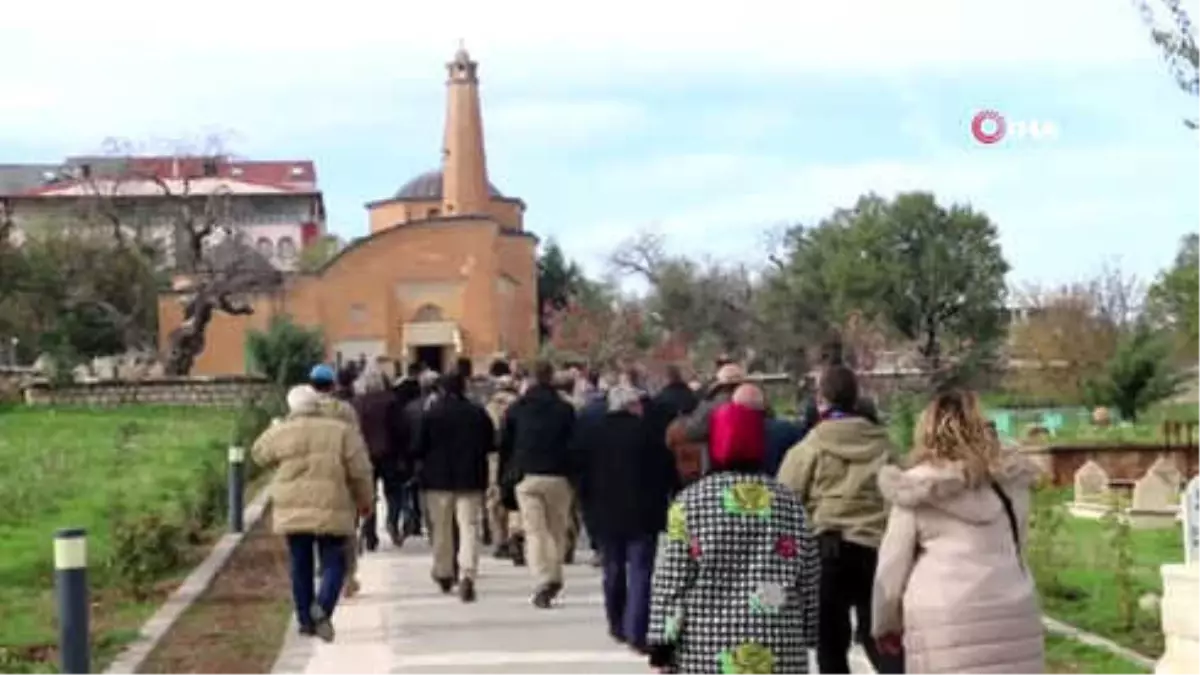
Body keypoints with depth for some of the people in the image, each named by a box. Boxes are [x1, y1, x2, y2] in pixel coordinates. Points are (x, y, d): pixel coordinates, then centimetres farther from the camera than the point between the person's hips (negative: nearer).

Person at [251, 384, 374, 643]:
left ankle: (306, 619, 17)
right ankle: (322, 607, -18)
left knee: (301, 566, 14)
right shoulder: (342, 431, -4)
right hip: (331, 511, -2)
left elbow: (259, 454, 20)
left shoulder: (281, 432, 0)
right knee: (334, 563, 6)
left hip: (292, 512, 2)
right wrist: (365, 500, 13)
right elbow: (359, 472, -2)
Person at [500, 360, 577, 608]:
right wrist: (574, 476, 9)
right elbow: (574, 445, 0)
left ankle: (543, 581, -15)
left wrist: (508, 473, 17)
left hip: (527, 477, 1)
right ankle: (554, 578, 12)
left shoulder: (516, 409, 6)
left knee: (535, 531, -2)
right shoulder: (565, 409, 0)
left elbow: (504, 445, 9)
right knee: (557, 530, 12)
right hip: (558, 476, 0)